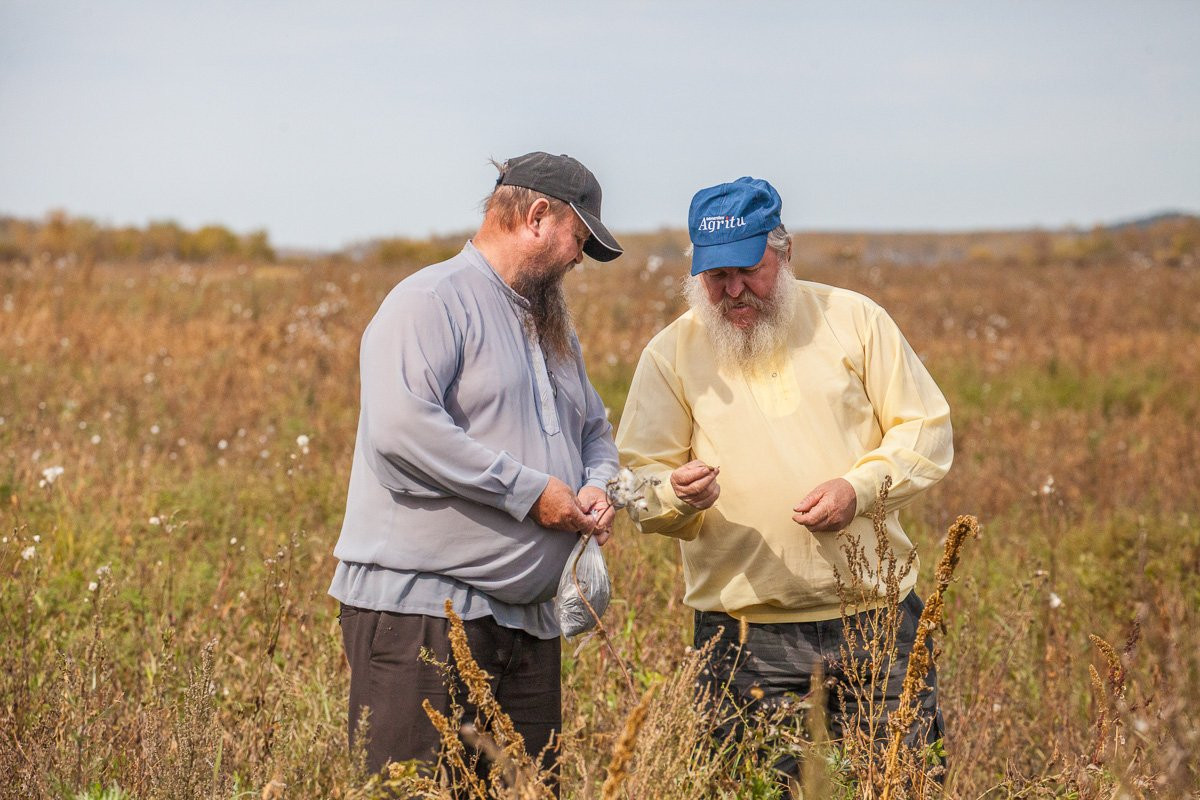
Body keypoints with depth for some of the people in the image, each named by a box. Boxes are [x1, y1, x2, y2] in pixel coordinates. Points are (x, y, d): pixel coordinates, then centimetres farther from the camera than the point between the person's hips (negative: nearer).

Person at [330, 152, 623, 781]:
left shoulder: (551, 327, 23)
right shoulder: (430, 302, -8)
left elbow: (596, 432, 33)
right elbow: (401, 426, -23)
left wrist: (597, 488, 8)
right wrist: (528, 490, -18)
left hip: (528, 621, 9)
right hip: (419, 609, -9)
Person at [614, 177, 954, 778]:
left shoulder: (853, 320, 6)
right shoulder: (670, 354, 4)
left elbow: (926, 430, 6)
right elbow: (639, 488, 3)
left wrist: (860, 488, -12)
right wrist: (679, 494, -20)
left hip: (877, 617, 1)